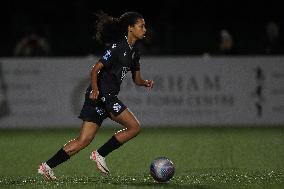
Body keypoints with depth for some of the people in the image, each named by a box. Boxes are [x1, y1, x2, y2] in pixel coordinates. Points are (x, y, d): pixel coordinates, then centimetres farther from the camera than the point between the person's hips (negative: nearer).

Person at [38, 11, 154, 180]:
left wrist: (145, 83, 0)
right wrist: (95, 89, -27)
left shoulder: (134, 52, 17)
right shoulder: (118, 47, -11)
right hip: (102, 95, -9)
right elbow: (95, 69, -14)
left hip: (109, 97, 9)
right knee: (134, 127, -8)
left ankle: (47, 166, 1)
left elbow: (136, 79, 22)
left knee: (84, 140, 3)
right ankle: (100, 155, -2)